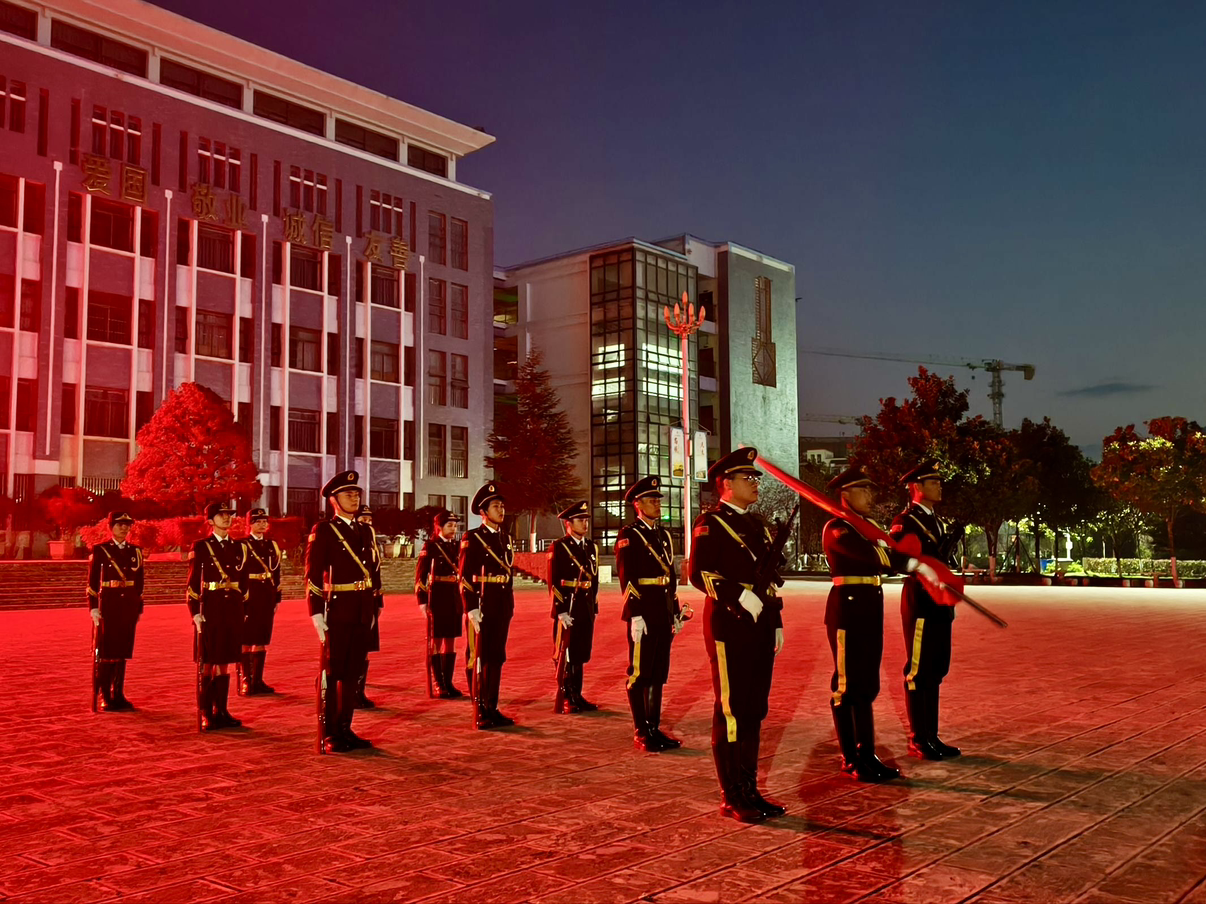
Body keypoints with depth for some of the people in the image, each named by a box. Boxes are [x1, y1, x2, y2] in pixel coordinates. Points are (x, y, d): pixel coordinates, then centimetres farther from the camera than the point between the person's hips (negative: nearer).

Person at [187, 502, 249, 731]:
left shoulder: (240, 547, 11)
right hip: (209, 611, -4)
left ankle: (221, 712, 16)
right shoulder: (201, 547, -2)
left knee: (224, 662, 9)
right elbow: (192, 582, -4)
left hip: (233, 611, 4)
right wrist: (195, 612, -10)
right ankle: (205, 715, 7)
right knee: (207, 663, 0)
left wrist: (242, 609, 11)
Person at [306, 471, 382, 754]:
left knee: (353, 674, 11)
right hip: (336, 615, -6)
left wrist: (374, 610, 13)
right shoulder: (323, 531, -4)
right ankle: (328, 737, 7)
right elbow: (313, 576, -10)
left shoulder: (365, 533, 15)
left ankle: (345, 730, 20)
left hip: (362, 616, 6)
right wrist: (317, 614, -15)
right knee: (331, 674, 1)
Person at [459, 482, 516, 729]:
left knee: (497, 658, 11)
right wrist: (471, 609, -18)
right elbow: (465, 577, -12)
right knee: (481, 659, -1)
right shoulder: (472, 538, -7)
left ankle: (492, 709, 20)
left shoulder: (505, 539, 14)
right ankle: (480, 714, 6)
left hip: (503, 607, 7)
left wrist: (509, 605, 15)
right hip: (481, 607, -7)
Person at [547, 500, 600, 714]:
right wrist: (561, 611, -17)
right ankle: (564, 700, 6)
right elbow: (554, 582, -12)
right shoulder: (558, 547, -8)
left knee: (581, 654, 12)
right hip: (567, 608, -6)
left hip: (586, 609, 7)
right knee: (566, 654, -1)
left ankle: (576, 696, 21)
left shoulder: (591, 547, 12)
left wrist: (593, 607, 12)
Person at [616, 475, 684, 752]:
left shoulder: (664, 535, 16)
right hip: (643, 614, -8)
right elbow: (626, 578, -13)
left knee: (658, 673, 11)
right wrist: (635, 614, -19)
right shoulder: (629, 535, -6)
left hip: (664, 614, 8)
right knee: (640, 673, -1)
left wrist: (676, 612, 16)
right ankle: (641, 732, 6)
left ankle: (654, 728, 19)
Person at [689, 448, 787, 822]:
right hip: (729, 627, -8)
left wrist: (776, 623, 18)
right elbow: (699, 574, -17)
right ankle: (732, 798, 8)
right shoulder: (710, 524, -6)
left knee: (754, 712, 13)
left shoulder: (757, 524, 18)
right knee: (731, 713, -1)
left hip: (759, 627, 8)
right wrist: (740, 595, -25)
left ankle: (750, 790, 23)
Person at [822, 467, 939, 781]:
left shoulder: (869, 526, 17)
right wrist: (914, 564, -30)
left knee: (867, 685, 13)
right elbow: (870, 554, -29)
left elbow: (884, 554, 5)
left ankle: (866, 755, 21)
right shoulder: (836, 529, -11)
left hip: (870, 610, 9)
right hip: (847, 609, -9)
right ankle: (852, 760, 8)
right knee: (848, 685, 0)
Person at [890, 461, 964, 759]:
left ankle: (931, 736, 20)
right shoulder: (905, 521, -10)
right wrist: (945, 545, -24)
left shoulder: (937, 521, 17)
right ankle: (919, 740, 6)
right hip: (920, 601, -9)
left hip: (939, 603, 9)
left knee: (936, 671, 12)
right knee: (919, 673, -2)